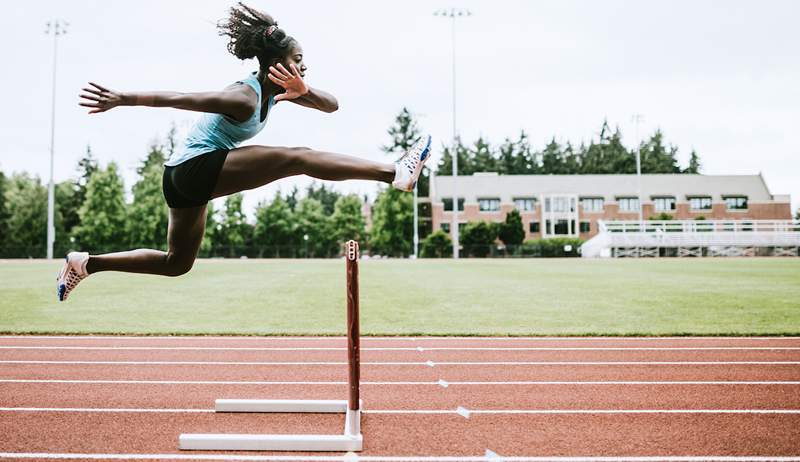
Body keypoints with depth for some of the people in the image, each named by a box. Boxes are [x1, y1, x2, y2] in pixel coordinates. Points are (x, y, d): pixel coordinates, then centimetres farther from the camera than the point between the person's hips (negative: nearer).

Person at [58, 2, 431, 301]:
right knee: (298, 158, -20)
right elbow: (179, 98, -25)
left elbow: (331, 105, 3)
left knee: (177, 264, 22)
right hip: (197, 168, -10)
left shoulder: (276, 90, 6)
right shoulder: (245, 97, -20)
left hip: (183, 179, 10)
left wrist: (303, 91, -17)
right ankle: (394, 173, -24)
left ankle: (84, 263, 25)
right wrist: (121, 99, -28)